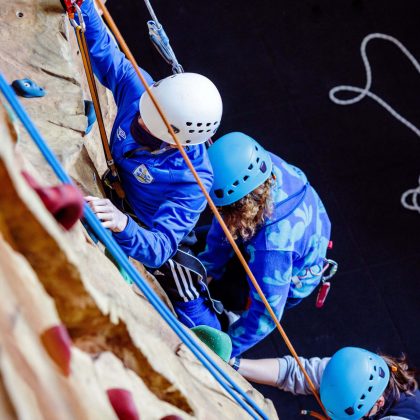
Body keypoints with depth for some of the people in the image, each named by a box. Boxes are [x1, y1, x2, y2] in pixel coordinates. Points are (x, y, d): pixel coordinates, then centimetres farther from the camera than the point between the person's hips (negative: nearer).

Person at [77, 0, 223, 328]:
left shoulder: (193, 180, -41)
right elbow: (103, 49, -15)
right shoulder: (137, 88, -28)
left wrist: (123, 226, -65)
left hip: (154, 239, -5)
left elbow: (158, 248, -45)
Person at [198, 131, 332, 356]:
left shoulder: (273, 243, -48)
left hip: (288, 282, -6)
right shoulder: (263, 166, -34)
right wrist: (206, 269, -11)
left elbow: (266, 315, -36)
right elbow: (227, 219, -15)